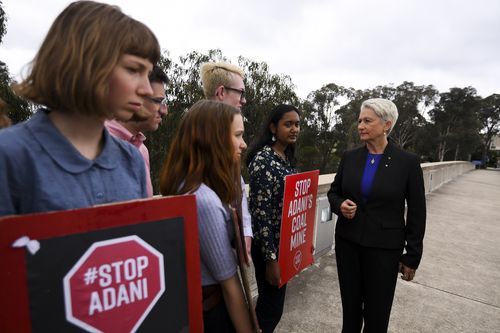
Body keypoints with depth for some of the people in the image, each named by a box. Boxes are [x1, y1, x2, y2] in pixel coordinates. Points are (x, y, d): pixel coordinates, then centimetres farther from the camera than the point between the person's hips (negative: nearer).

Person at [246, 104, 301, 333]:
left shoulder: (287, 158, 7)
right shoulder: (263, 159, -20)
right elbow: (261, 212, -22)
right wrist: (271, 258, -19)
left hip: (286, 243, 8)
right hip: (269, 246, -8)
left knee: (271, 304, 23)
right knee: (272, 308, 9)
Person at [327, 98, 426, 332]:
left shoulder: (408, 162, -8)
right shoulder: (349, 157, 0)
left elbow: (417, 213, -4)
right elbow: (333, 192, 9)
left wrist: (412, 256, -2)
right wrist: (340, 205, -14)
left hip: (384, 247, -2)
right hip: (347, 242, 3)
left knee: (377, 314, 13)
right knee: (350, 307, 18)